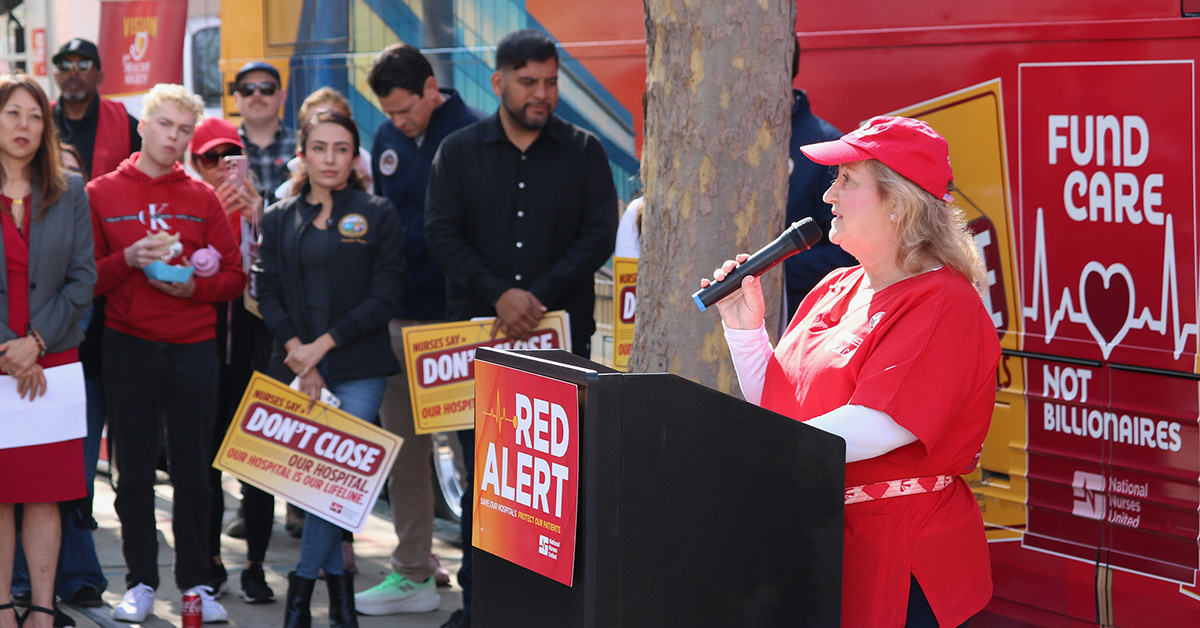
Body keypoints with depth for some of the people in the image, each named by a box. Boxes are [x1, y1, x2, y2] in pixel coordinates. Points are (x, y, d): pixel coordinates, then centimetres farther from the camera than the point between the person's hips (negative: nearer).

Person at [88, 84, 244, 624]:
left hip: (193, 349, 1)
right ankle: (141, 581, 13)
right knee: (134, 468, 4)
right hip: (128, 347, -1)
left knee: (193, 468, 3)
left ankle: (195, 581, 12)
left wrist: (194, 285, -11)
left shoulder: (202, 198, 8)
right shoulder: (102, 194, 4)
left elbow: (234, 276, 7)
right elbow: (85, 277, 0)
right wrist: (128, 261, -16)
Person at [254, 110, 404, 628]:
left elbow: (383, 297, -3)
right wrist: (297, 351, -8)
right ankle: (338, 582, 13)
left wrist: (324, 344, -9)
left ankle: (303, 584, -6)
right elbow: (268, 294, 6)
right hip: (296, 368, 3)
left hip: (358, 370, -2)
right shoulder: (279, 219, 12)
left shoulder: (377, 215, 4)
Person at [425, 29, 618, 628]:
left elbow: (598, 235, -1)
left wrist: (540, 295, -12)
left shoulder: (583, 151, 6)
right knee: (480, 471, 3)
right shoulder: (459, 151, 8)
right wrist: (497, 295, -12)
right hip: (478, 331, 1)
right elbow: (441, 233, 1)